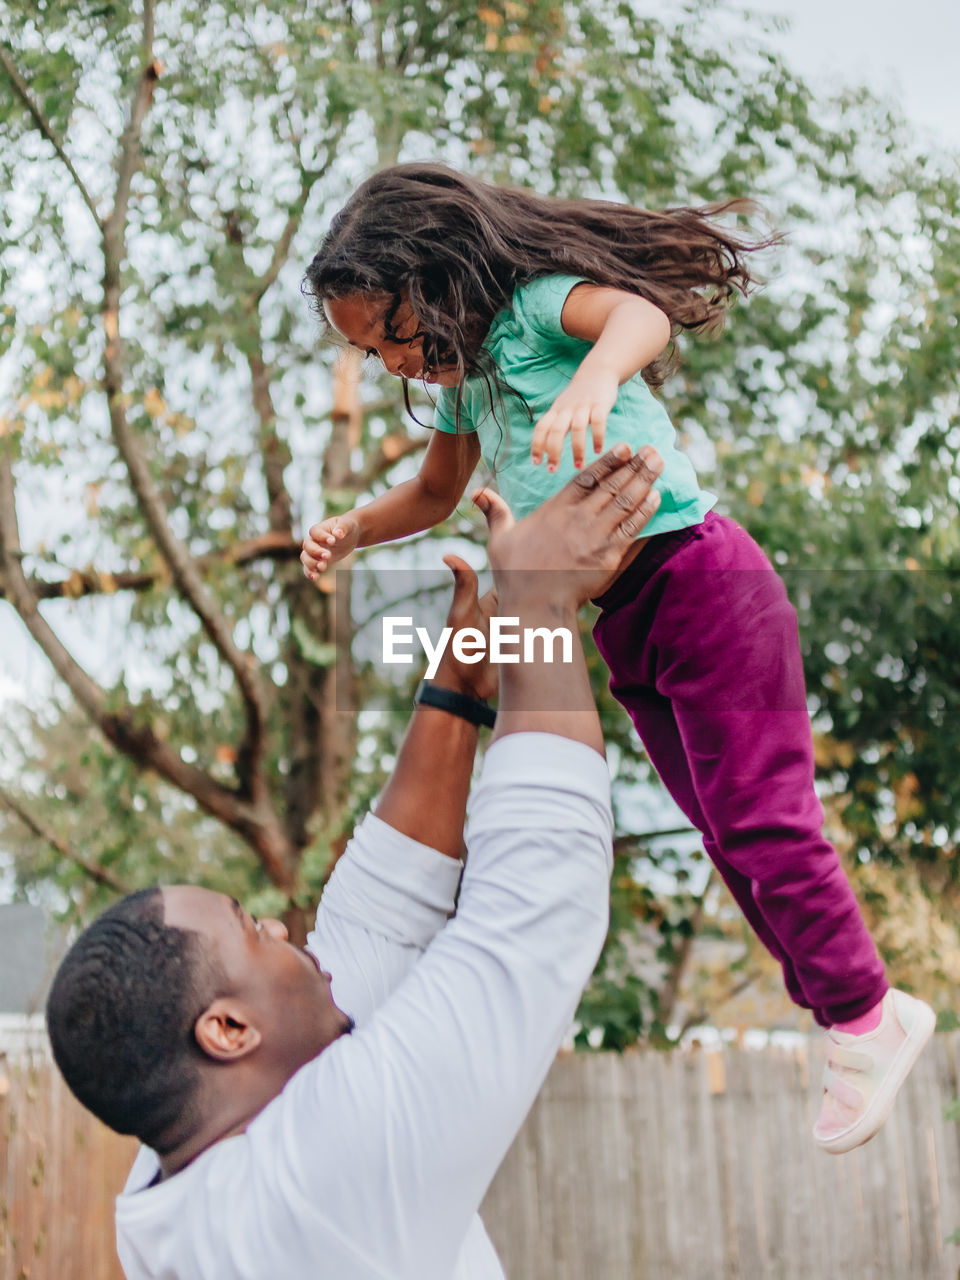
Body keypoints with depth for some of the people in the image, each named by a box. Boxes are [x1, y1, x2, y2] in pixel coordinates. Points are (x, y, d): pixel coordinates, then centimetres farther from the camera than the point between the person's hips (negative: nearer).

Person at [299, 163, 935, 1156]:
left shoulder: (539, 303, -11)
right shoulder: (462, 380, 14)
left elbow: (641, 313, -34)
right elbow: (435, 492, 31)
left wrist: (596, 376, -55)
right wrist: (352, 528, 14)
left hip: (698, 579, -9)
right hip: (622, 622, 9)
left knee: (760, 820, -8)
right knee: (728, 834, 10)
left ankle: (862, 1014, 7)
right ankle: (847, 1009, 20)